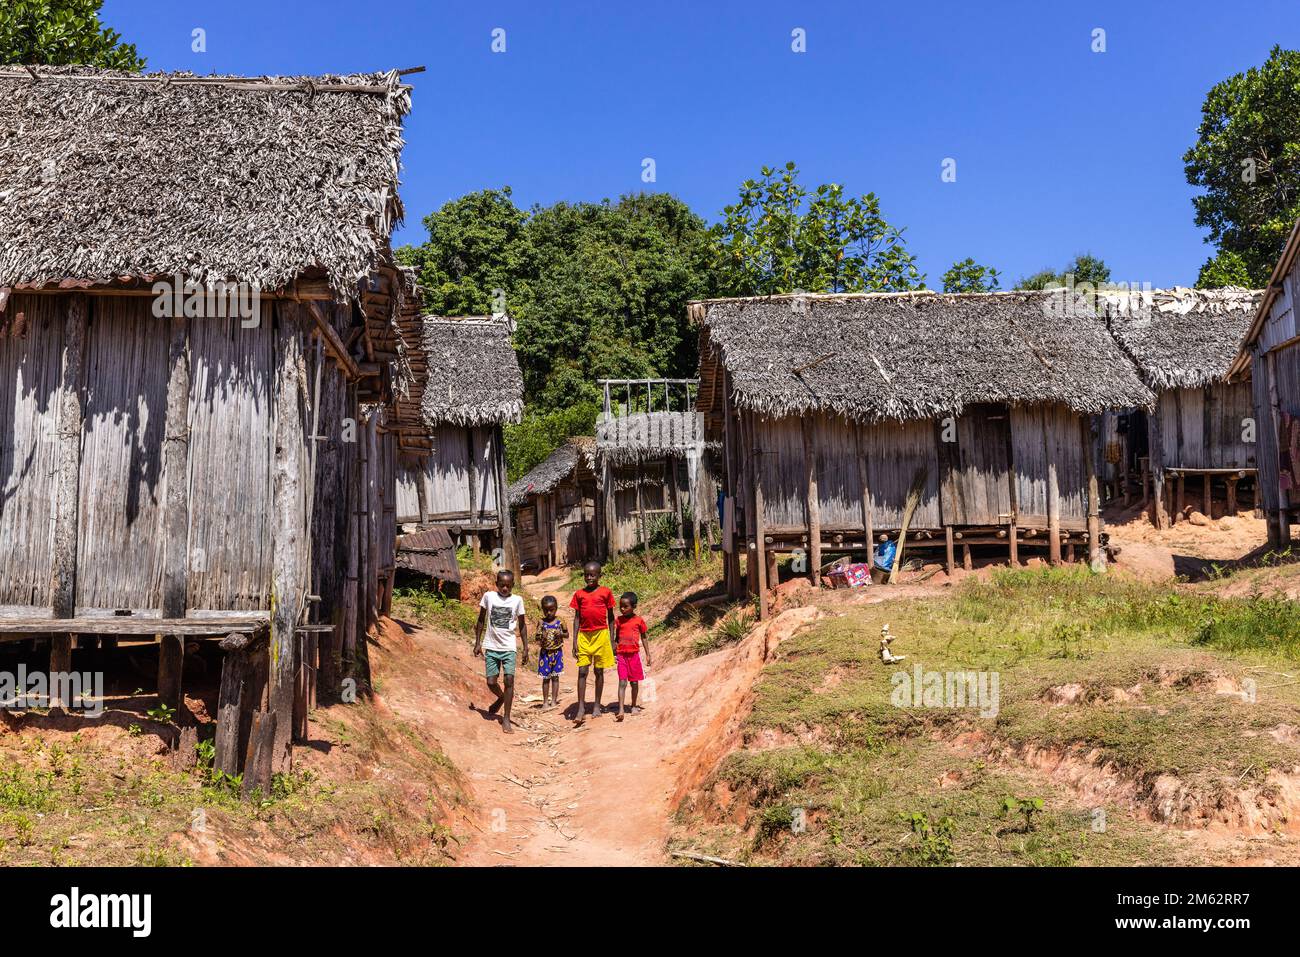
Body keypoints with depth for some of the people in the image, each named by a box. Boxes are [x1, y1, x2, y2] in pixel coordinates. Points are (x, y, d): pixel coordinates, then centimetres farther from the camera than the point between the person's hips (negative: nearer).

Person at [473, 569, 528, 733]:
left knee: (509, 679, -12)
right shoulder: (488, 596, -1)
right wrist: (477, 643, 7)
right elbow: (481, 620, 9)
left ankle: (506, 719, -3)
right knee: (491, 682, -2)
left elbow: (522, 625, 9)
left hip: (509, 647, -1)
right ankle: (501, 698, 33)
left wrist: (525, 648, 7)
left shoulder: (517, 600, -1)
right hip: (491, 647, 1)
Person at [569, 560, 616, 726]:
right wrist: (574, 641, 2)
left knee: (599, 671, 7)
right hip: (584, 636, 1)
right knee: (582, 671, -4)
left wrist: (612, 640, 4)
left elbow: (611, 617, 6)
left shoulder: (605, 592, 1)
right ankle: (581, 708, -3)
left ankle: (597, 706, 18)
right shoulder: (579, 594, 5)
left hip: (601, 634, -1)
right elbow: (577, 618, 7)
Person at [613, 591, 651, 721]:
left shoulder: (639, 620, -2)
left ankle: (633, 706, 25)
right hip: (621, 655, 0)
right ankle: (620, 710, -14)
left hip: (634, 654, 0)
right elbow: (617, 637, 12)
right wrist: (614, 652, 8)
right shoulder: (618, 620, 3)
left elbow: (644, 637, 7)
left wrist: (647, 654, 6)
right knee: (622, 682, -7)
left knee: (634, 682, 9)